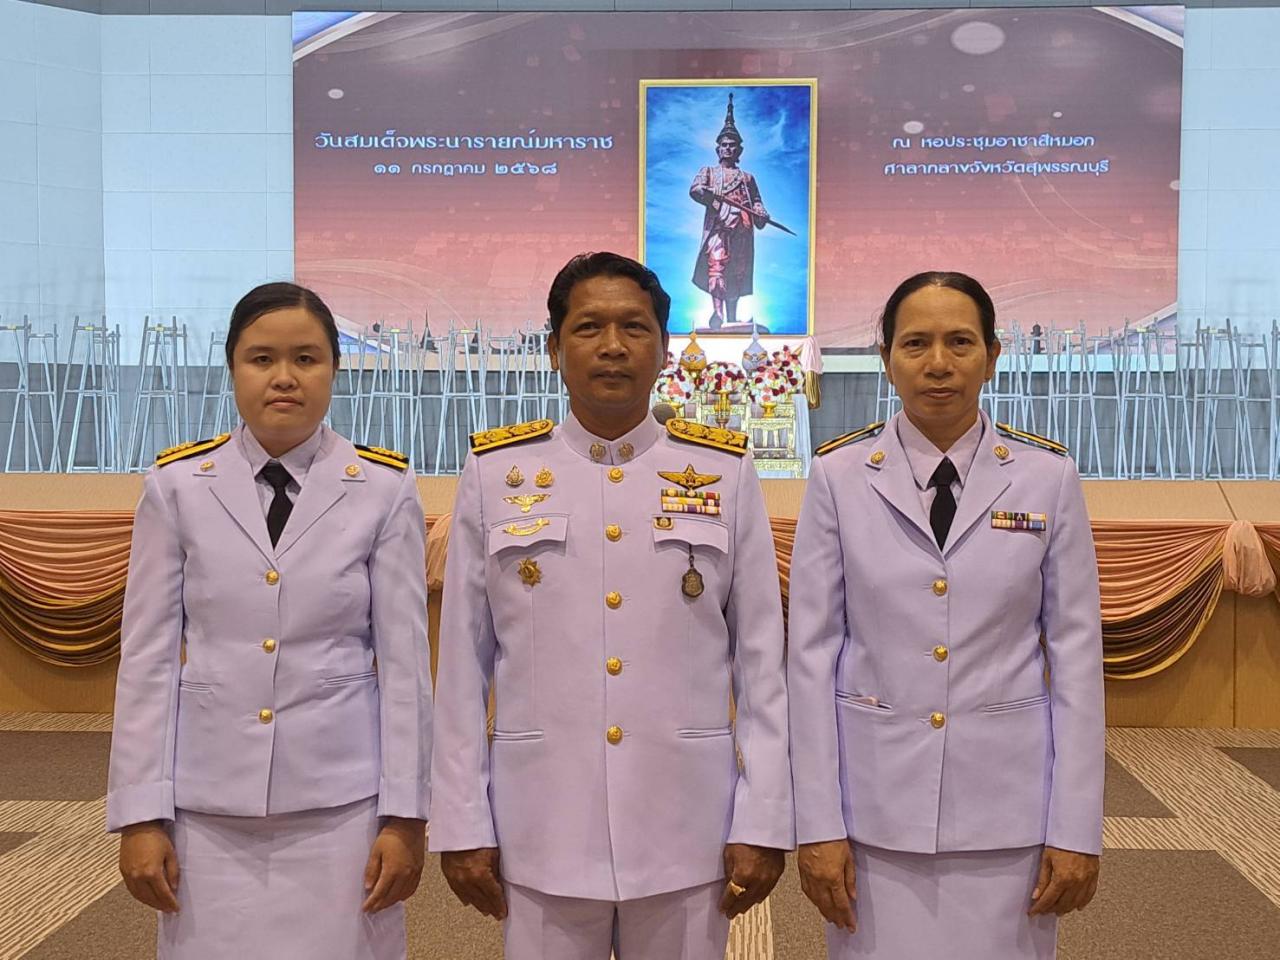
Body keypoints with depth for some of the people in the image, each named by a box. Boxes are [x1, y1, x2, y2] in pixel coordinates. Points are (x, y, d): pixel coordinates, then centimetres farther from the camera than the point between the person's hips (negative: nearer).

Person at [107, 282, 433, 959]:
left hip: (342, 802, -1)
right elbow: (147, 656, 2)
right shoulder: (177, 487, 0)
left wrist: (405, 814, -3)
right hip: (208, 807, 1)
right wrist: (139, 814, 0)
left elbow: (405, 660, -3)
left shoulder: (385, 491, -4)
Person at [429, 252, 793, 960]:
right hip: (539, 831, 0)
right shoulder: (494, 473, 0)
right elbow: (463, 665, 1)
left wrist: (763, 821, -2)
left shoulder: (726, 474, 0)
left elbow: (762, 659, 1)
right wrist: (463, 824, 0)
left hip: (688, 830, 0)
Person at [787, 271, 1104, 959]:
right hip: (876, 799, 0)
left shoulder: (1048, 477, -2)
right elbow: (812, 652, -3)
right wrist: (818, 821, -5)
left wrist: (1076, 827, -2)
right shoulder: (839, 475, -3)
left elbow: (1076, 655, 0)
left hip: (1007, 804, 1)